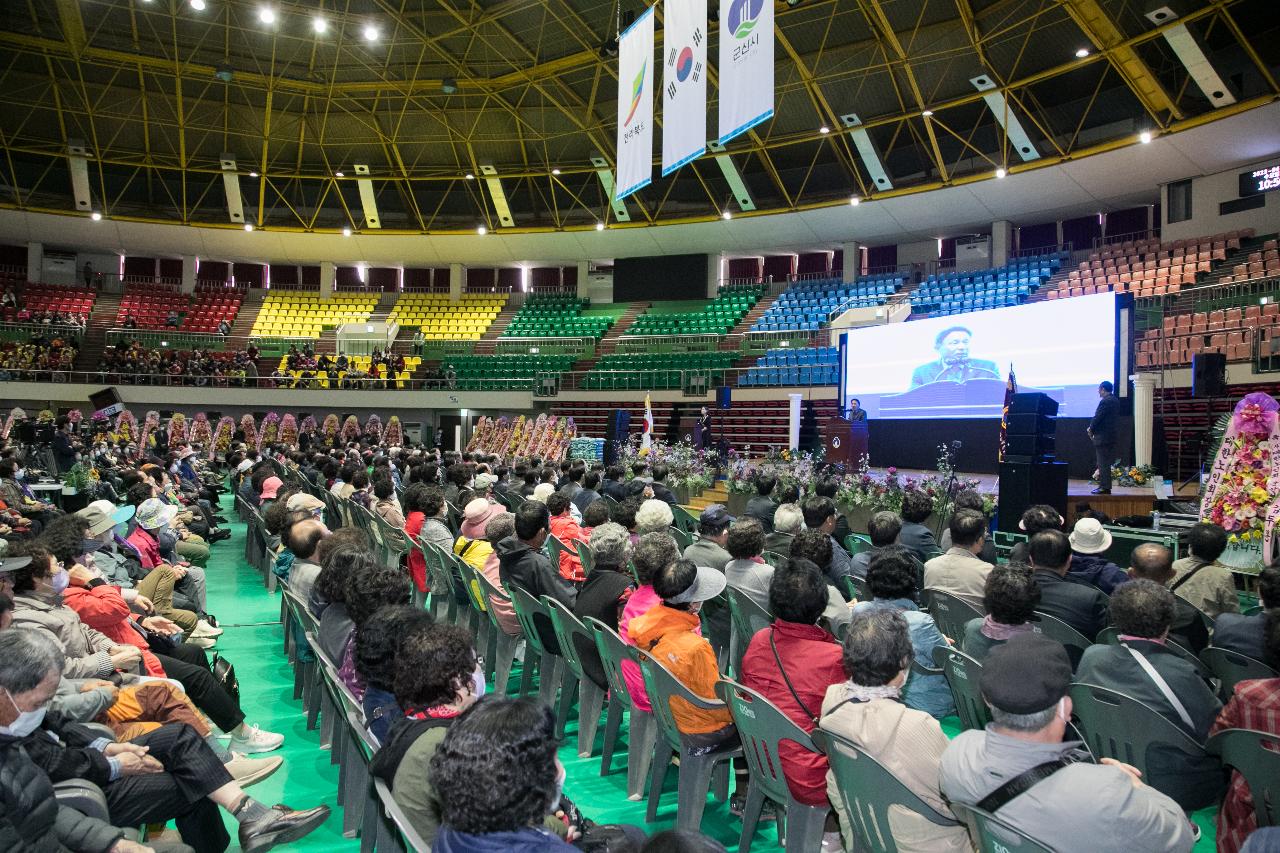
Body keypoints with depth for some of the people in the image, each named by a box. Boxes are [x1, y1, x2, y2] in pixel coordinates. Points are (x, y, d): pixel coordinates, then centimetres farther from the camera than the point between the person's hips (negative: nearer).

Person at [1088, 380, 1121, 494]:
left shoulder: (1105, 401, -18)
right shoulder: (1115, 400, 13)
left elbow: (1097, 417, -18)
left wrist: (1090, 429, -1)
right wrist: (1092, 428, 10)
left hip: (1103, 436, -10)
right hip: (1112, 436, 10)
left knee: (1103, 463, -5)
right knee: (1106, 462, 14)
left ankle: (1104, 487, -3)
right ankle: (1105, 486, 19)